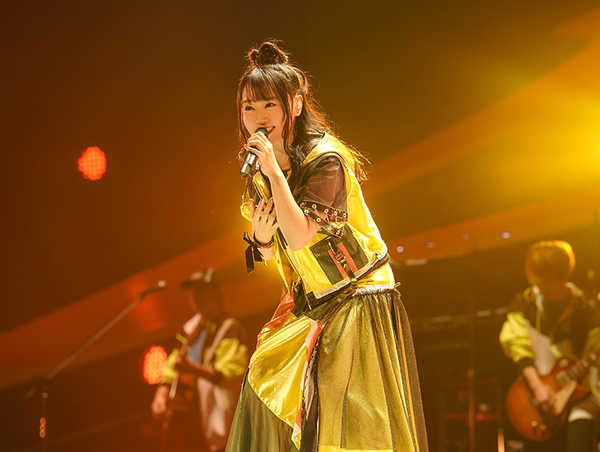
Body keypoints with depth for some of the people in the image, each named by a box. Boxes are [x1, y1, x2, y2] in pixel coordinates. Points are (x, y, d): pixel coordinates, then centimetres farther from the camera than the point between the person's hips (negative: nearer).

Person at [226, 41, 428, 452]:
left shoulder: (325, 159, -18)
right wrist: (261, 236, -12)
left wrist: (275, 171, -29)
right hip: (308, 306, 8)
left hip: (357, 301, -8)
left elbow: (300, 236, -29)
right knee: (265, 379, 4)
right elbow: (269, 253, 11)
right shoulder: (258, 175, 4)